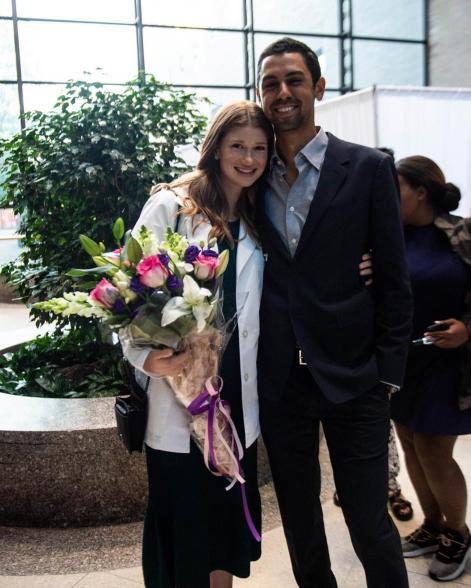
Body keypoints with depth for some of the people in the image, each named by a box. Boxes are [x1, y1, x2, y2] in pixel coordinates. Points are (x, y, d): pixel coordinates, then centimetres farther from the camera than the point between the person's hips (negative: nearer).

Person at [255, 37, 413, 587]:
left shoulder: (368, 168, -3)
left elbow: (394, 280, -3)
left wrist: (388, 373, -5)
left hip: (351, 377, -3)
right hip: (278, 380, 3)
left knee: (369, 523, 6)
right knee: (298, 520, 19)